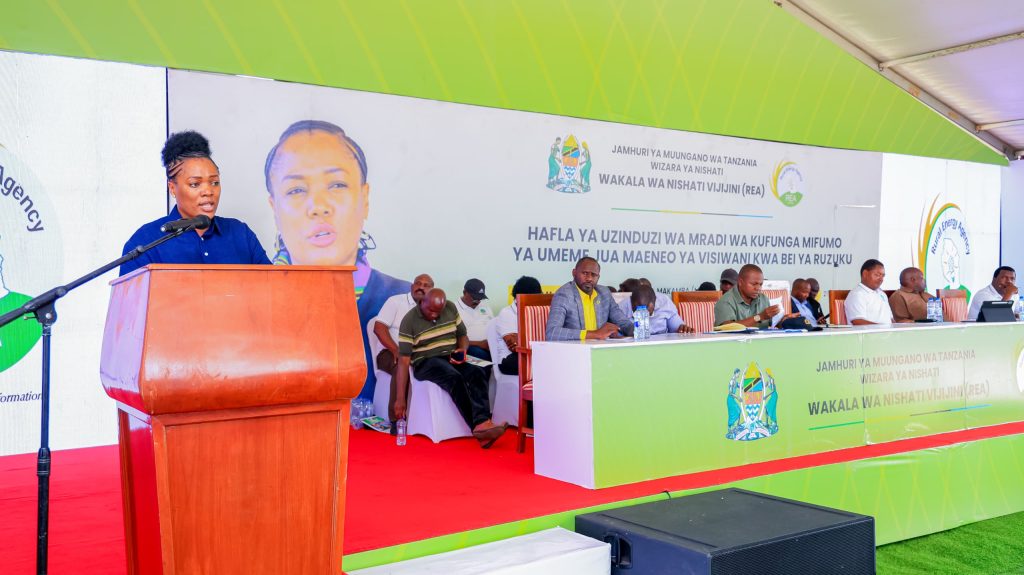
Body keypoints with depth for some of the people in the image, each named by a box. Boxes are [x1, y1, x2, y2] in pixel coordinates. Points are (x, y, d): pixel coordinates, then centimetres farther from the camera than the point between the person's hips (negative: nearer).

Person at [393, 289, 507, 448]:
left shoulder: (451, 308, 5)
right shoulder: (409, 321, -8)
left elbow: (462, 335, 19)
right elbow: (404, 360, -12)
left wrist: (463, 349, -7)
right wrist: (400, 398, -18)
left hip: (451, 359, 5)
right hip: (425, 362, -5)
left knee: (477, 373, -27)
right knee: (454, 378, -36)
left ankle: (482, 425, -45)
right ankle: (479, 428, -41)